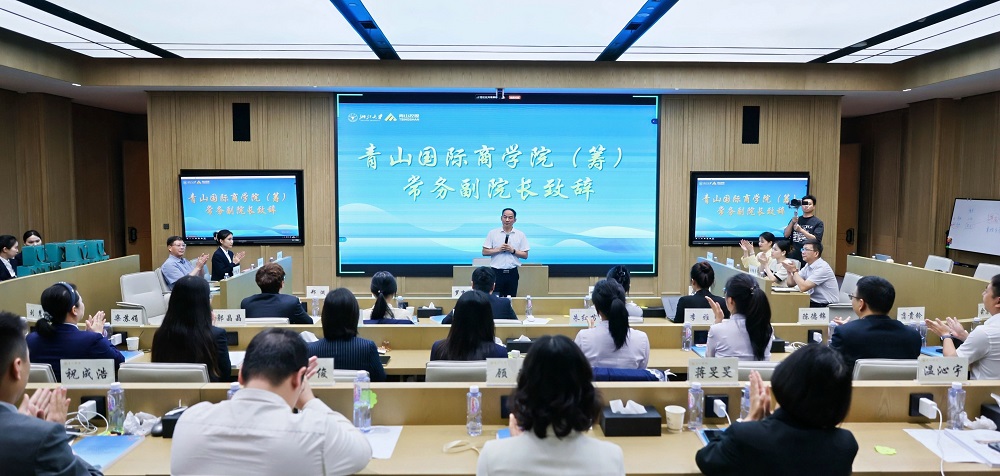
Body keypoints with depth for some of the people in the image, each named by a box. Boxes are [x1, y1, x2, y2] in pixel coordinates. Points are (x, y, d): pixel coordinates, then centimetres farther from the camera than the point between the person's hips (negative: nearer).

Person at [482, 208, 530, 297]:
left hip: (512, 272, 1)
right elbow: (484, 252, 1)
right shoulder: (493, 233, 2)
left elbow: (525, 255, 3)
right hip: (496, 272, -1)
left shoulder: (520, 235, 4)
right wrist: (498, 249, -12)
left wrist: (513, 250, -12)